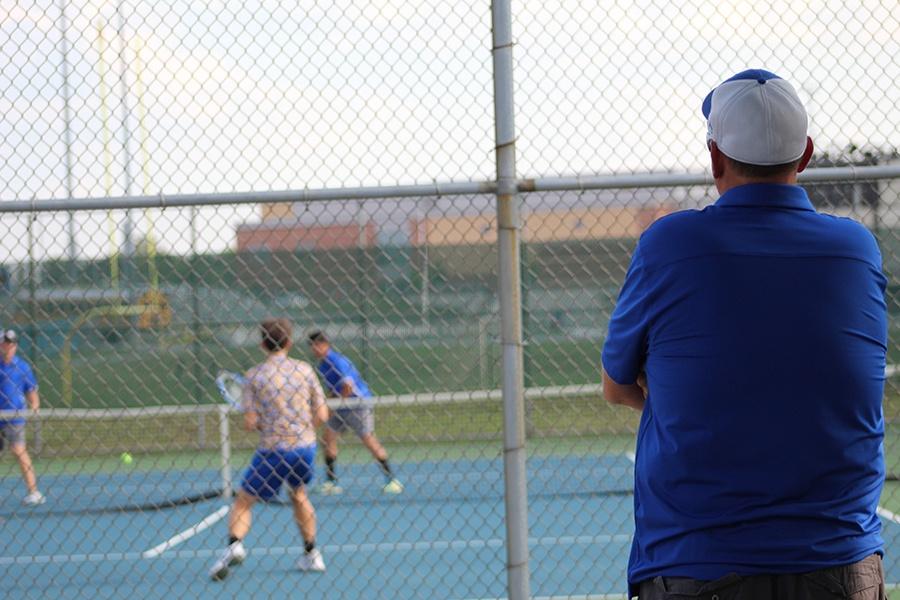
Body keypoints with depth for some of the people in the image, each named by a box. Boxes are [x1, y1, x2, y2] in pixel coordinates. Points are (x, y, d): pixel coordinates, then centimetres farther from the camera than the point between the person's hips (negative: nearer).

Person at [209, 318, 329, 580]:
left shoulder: (255, 375, -5)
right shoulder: (304, 369, 1)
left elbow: (250, 423, -9)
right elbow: (322, 415, 1)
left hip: (273, 450, -3)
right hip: (305, 447, 3)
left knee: (243, 501, 9)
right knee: (299, 494, 29)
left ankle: (234, 544, -18)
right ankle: (312, 555, 29)